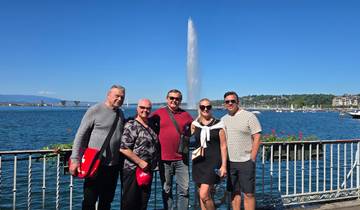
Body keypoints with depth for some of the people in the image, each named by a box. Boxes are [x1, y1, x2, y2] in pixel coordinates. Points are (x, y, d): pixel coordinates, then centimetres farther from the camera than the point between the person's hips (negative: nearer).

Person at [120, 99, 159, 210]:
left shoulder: (151, 126, 11)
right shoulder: (131, 125, -10)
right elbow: (123, 148, -19)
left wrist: (154, 164, 11)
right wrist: (140, 162, -18)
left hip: (147, 171, 7)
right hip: (132, 170, -7)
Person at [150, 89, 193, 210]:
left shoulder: (185, 115, 7)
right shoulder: (158, 113, 2)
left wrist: (185, 136, 4)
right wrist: (158, 137, 1)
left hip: (181, 159, 1)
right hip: (164, 158, -1)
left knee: (184, 190, 3)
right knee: (166, 190, 10)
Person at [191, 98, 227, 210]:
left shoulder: (218, 125, -2)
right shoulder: (194, 124, 7)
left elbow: (223, 146, -2)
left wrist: (224, 165, -6)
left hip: (213, 161, -4)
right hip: (198, 162, 4)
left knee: (204, 195, -13)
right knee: (202, 195, 11)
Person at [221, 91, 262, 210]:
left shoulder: (249, 116, -5)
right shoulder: (223, 119, 11)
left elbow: (257, 138, -7)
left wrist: (252, 159, -11)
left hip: (245, 162, -5)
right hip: (230, 162, 5)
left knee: (248, 194, 1)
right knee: (234, 192, 13)